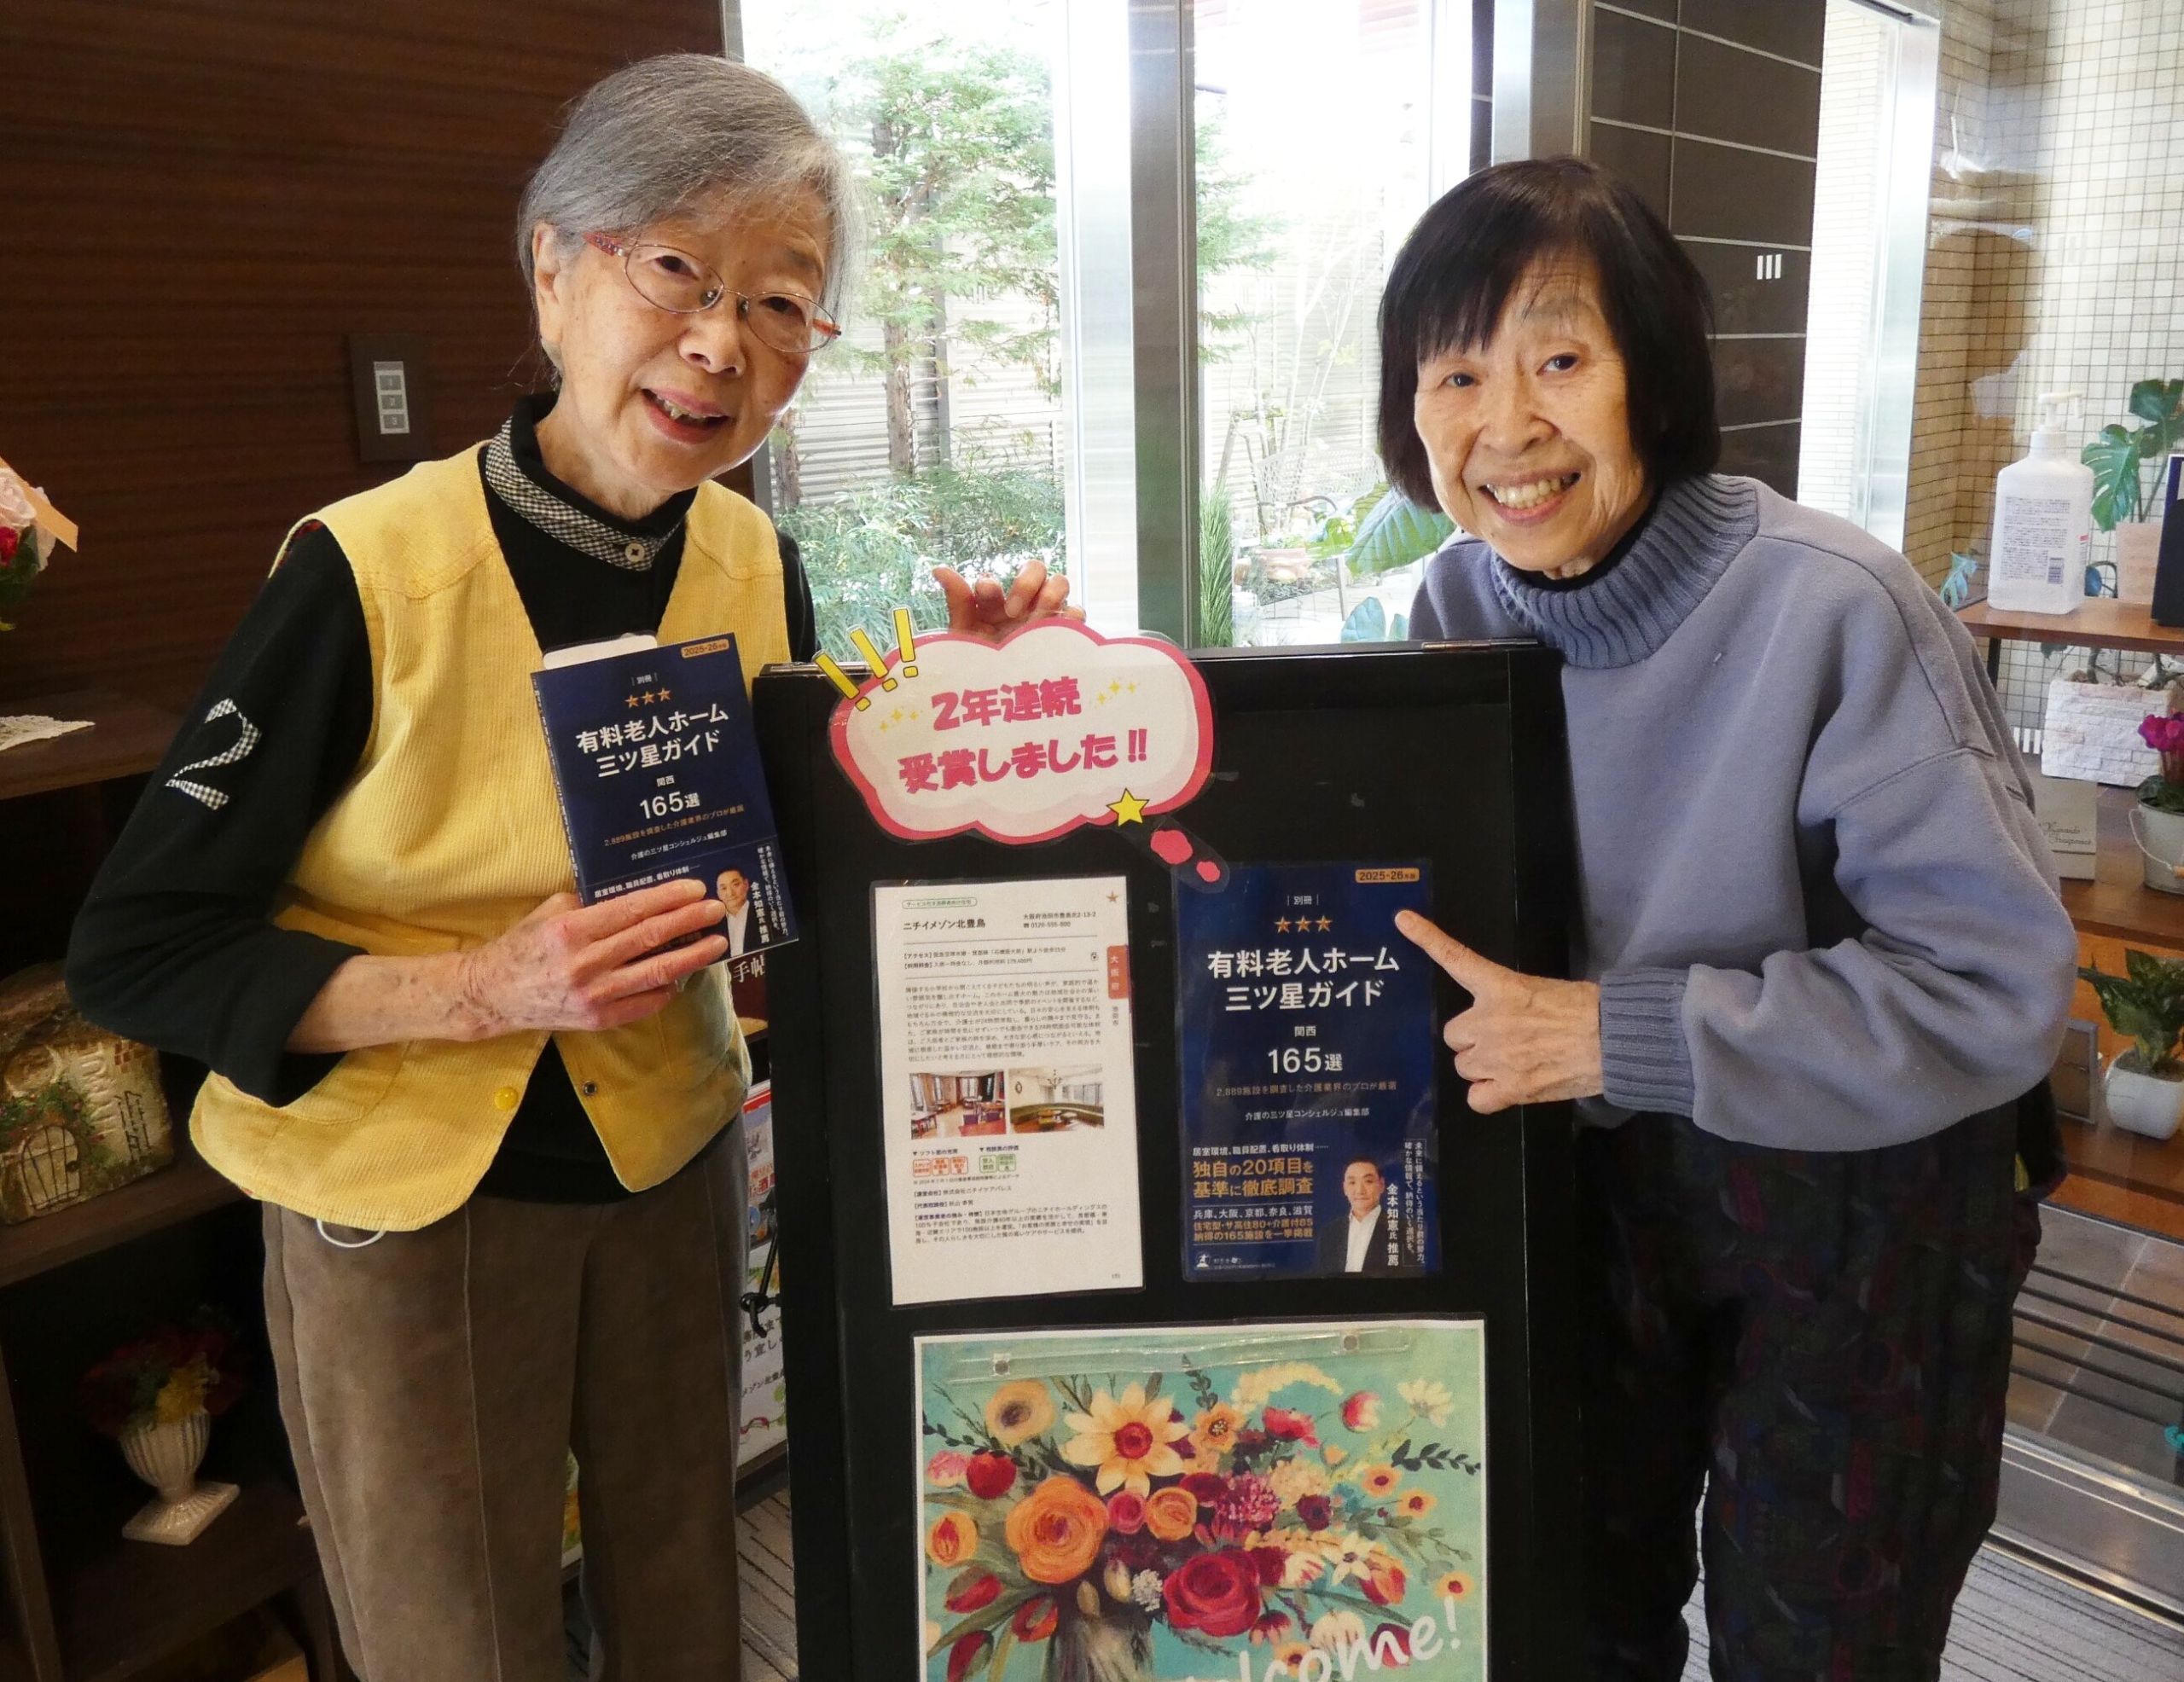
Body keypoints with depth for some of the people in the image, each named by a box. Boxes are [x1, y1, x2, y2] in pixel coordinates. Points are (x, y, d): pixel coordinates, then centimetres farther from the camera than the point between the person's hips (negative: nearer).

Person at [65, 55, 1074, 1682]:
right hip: (409, 1198, -4)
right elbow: (134, 950, -14)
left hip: (673, 1165, 4)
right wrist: (485, 988, -27)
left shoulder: (759, 571, -5)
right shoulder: (371, 571, -20)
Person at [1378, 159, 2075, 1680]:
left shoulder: (1835, 609, -26)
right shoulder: (1464, 604, -8)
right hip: (1607, 1181, 5)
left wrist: (1620, 1034, -27)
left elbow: (2000, 983, -24)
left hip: (1859, 1202, -4)